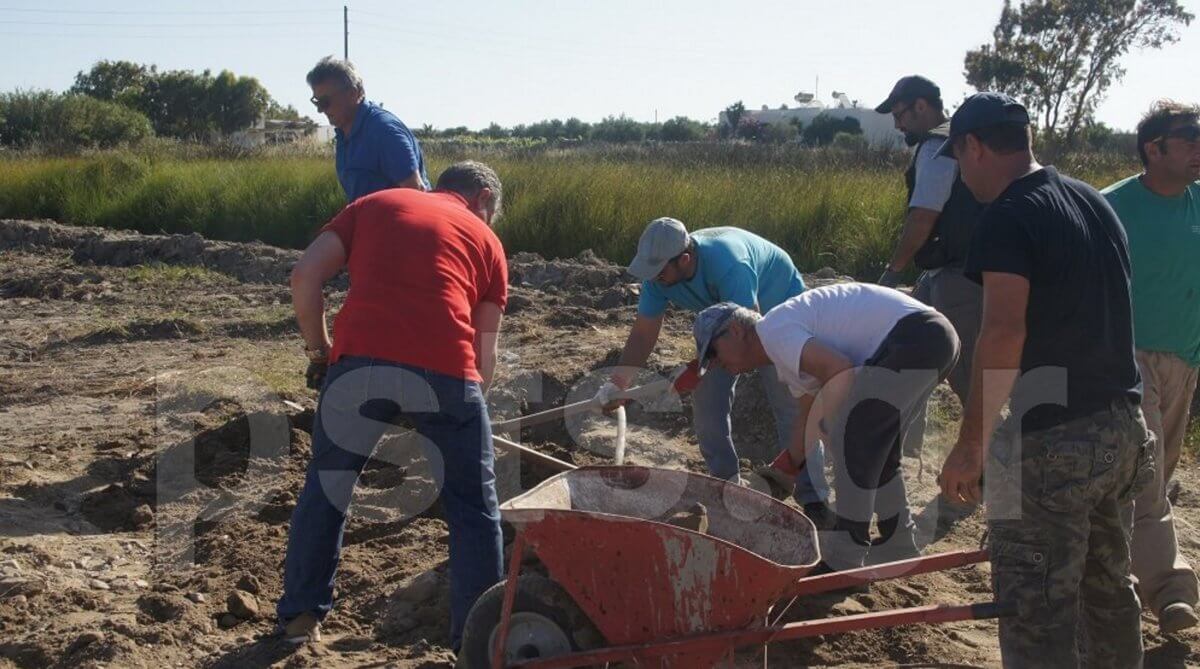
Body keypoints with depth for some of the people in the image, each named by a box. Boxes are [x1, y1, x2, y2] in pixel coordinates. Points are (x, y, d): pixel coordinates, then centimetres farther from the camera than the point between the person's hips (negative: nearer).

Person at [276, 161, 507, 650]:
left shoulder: (375, 203, 26)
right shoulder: (485, 238, 24)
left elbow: (304, 277, 13)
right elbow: (485, 349, 21)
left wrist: (318, 349, 24)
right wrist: (471, 400, 35)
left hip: (359, 361, 1)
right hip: (444, 369, -1)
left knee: (327, 489, 23)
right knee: (473, 507, 16)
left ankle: (301, 615, 35)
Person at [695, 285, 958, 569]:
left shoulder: (774, 330, -10)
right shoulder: (788, 356, 21)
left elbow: (840, 370, -22)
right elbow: (809, 413, 30)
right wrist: (782, 471, 28)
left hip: (911, 336, -11)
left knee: (850, 439, -8)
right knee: (874, 447, 21)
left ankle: (843, 561, -2)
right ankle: (897, 546, 33)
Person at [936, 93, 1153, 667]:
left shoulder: (1008, 218, -15)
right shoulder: (1095, 202, 12)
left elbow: (1004, 332, -26)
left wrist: (971, 445, -23)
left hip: (1053, 441, -9)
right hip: (1123, 426, 9)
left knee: (1036, 611, 1)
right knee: (1110, 588, 22)